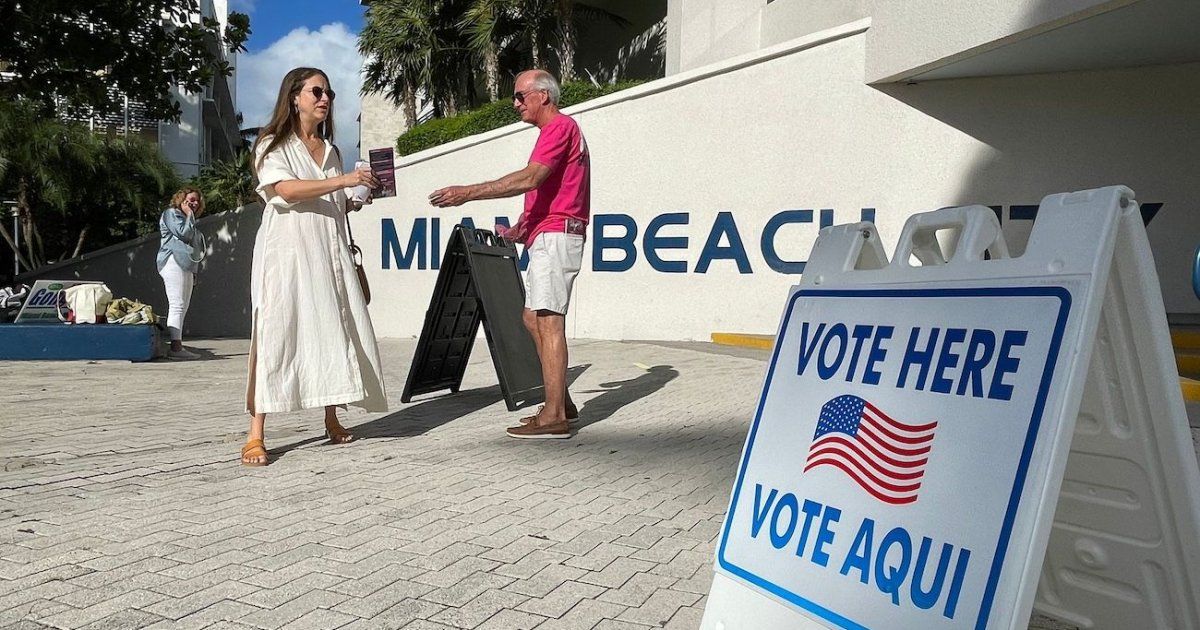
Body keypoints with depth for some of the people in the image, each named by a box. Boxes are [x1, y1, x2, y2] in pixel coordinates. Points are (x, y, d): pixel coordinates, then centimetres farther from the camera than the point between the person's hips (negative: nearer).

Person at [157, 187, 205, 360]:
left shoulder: (186, 219, 29)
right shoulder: (171, 213, 1)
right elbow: (184, 233, -14)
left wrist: (194, 273, 19)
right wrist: (189, 215, -1)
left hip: (186, 266, 10)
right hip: (174, 261, -10)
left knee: (182, 307, 5)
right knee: (177, 305, -17)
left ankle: (177, 347, 4)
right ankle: (176, 347, -23)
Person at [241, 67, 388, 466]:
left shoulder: (330, 151, 21)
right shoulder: (273, 146, 3)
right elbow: (287, 190, -14)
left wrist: (354, 200, 6)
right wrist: (343, 181, -21)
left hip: (329, 252, 6)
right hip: (287, 253, -6)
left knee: (334, 333, 3)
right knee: (276, 335, -11)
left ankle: (332, 422, 16)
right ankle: (255, 436, -10)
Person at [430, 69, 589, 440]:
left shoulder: (560, 127, -8)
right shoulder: (555, 130, 25)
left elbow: (529, 178, -22)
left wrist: (469, 193, -25)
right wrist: (521, 228, 15)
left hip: (556, 235, -11)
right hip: (547, 236, 11)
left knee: (548, 319, -13)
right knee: (532, 316, 12)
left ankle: (554, 416, -13)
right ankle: (561, 402, 17)